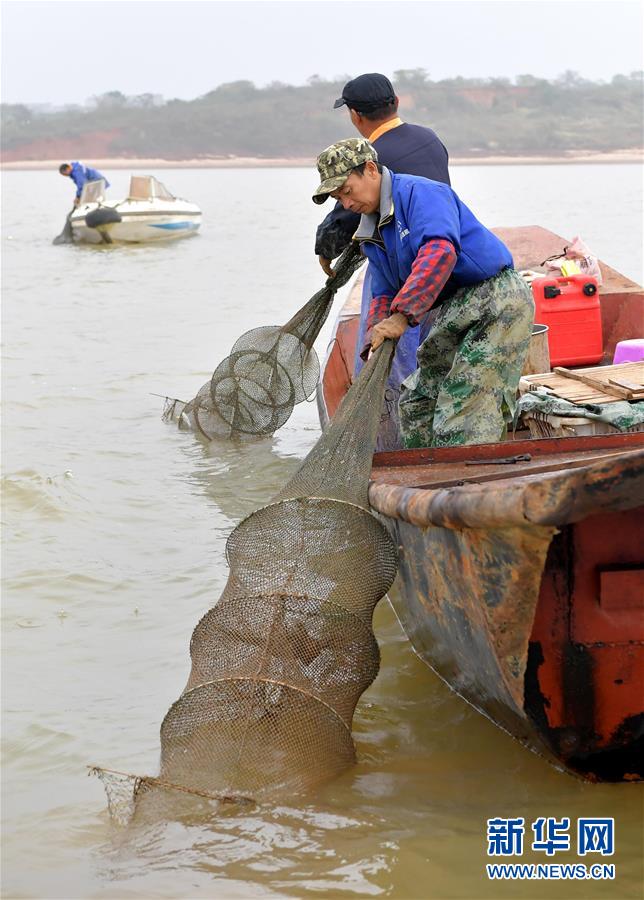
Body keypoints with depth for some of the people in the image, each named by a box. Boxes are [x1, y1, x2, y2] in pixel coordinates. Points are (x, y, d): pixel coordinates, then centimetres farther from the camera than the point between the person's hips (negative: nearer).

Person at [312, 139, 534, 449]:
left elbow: (440, 252, -32)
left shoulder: (419, 193, -16)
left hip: (499, 301, -10)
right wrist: (374, 346, -4)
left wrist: (402, 315, -36)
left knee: (464, 411, -17)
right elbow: (385, 294, 16)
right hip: (455, 311, 10)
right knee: (416, 403, 12)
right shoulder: (370, 235, 15)